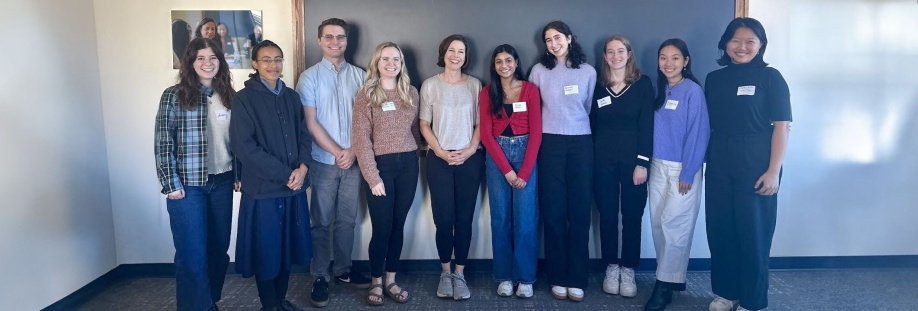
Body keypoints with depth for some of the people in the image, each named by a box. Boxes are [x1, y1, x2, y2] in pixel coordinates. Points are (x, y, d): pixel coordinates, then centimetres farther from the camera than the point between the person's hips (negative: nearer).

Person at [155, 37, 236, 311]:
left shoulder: (228, 96, 8)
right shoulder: (174, 95, -5)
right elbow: (163, 143, -7)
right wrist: (171, 184, -12)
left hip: (222, 182, 4)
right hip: (188, 185, -4)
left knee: (219, 248, 12)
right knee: (192, 254, 0)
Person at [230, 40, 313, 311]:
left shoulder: (291, 96, 9)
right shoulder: (244, 99, -6)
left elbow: (304, 135, 10)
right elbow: (245, 147, -14)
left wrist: (303, 167, -10)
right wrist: (286, 174, -16)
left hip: (294, 186, 5)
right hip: (263, 188, -4)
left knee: (288, 246, 13)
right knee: (265, 249, 6)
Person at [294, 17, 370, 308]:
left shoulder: (360, 76, 5)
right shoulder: (309, 77, -1)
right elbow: (311, 123, -5)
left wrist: (354, 150, -9)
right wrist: (337, 152, -10)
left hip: (353, 160, 2)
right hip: (323, 161, -2)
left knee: (347, 219, 11)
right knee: (322, 221, 5)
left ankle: (343, 270, 25)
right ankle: (320, 276, 14)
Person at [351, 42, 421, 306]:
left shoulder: (411, 93, 8)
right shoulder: (365, 95, -4)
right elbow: (361, 139, -9)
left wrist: (416, 155, 5)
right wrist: (373, 176, -14)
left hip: (408, 165, 4)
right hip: (380, 165, -4)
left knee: (398, 225, 10)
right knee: (382, 227, 0)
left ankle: (391, 281, 22)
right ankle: (376, 283, 17)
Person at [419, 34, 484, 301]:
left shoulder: (474, 85, 5)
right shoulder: (430, 85, 3)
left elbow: (480, 123, 6)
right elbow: (424, 124, 3)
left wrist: (470, 150, -8)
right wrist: (440, 151, -8)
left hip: (470, 159, 1)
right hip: (439, 160, -1)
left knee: (464, 218, 3)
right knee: (443, 218, -1)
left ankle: (460, 274, 13)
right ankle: (445, 272, 15)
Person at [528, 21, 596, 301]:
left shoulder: (588, 71, 7)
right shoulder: (539, 70, 4)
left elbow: (588, 108, 15)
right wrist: (537, 135, 8)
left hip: (581, 143, 1)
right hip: (550, 144, -1)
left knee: (580, 211, 1)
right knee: (553, 211, 1)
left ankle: (576, 278, 9)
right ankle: (558, 277, 10)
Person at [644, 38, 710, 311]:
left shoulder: (693, 91, -9)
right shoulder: (659, 90, 9)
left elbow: (698, 134, -11)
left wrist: (688, 173, -13)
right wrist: (648, 163, 5)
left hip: (683, 168, -6)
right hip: (658, 166, 6)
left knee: (673, 224, -6)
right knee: (658, 223, 6)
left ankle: (665, 285, 4)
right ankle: (669, 278, 18)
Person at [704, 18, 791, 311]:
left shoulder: (770, 77, -2)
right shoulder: (714, 79, 9)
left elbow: (782, 126, -7)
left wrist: (774, 170, -13)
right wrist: (705, 159, 5)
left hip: (756, 166, -4)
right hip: (719, 165, 4)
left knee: (753, 233, 2)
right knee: (719, 230, 8)